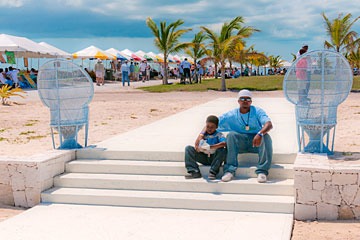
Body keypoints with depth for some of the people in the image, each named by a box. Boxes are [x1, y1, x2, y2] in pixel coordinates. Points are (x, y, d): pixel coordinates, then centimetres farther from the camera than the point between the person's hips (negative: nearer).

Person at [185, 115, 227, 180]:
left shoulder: (218, 135, -5)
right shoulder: (204, 134, 6)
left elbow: (224, 143, -29)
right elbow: (196, 147, -6)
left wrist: (210, 147, -39)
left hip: (214, 158, -3)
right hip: (204, 158, 3)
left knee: (223, 150, -32)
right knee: (188, 148, -10)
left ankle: (213, 172, -26)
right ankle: (194, 171, -22)